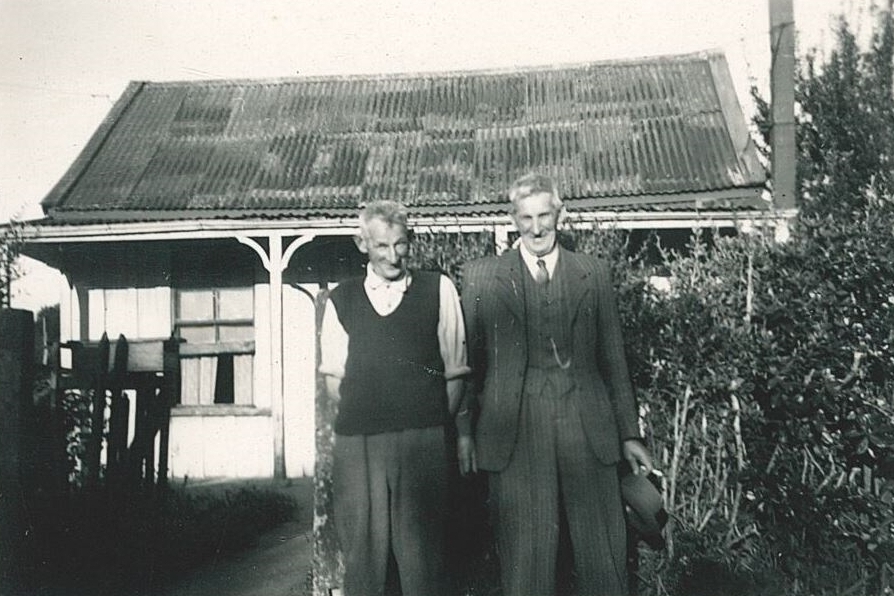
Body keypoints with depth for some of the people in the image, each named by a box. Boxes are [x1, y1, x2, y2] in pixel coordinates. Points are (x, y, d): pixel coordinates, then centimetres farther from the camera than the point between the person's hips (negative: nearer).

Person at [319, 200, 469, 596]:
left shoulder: (438, 289, 8)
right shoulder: (341, 300, 12)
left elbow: (454, 372, 9)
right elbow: (333, 378, 15)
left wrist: (437, 424, 2)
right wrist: (364, 415, 4)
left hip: (423, 440, -1)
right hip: (356, 441, 2)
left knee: (422, 551, 1)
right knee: (362, 551, 5)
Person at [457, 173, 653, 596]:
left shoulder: (594, 274, 10)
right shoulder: (480, 277, 5)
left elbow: (613, 358, 11)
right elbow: (467, 358, 6)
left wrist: (629, 433, 9)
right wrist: (464, 430, -1)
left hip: (588, 429, 2)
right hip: (514, 434, -1)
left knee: (605, 557, 7)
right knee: (525, 558, 6)